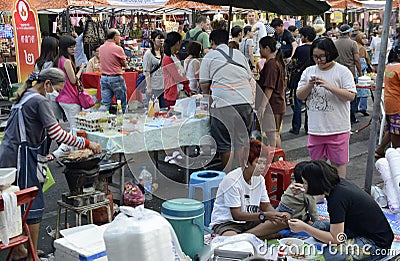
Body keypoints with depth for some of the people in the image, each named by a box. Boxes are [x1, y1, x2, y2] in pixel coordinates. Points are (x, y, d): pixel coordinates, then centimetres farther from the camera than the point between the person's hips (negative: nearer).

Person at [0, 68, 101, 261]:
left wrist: (41, 154, 18)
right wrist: (86, 143, -15)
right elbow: (57, 134, -20)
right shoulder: (39, 101, -12)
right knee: (34, 205, -1)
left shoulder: (23, 97, 18)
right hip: (22, 159, -10)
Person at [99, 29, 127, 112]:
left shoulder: (101, 48, 6)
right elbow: (124, 64, -4)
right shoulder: (118, 49, -13)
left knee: (106, 104, 6)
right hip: (116, 78, -6)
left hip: (103, 78, 6)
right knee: (122, 104, 6)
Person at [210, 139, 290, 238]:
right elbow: (236, 215, -20)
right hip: (226, 222, -9)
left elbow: (266, 206, 9)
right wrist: (264, 215, -29)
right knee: (231, 238, -45)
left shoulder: (259, 179, 2)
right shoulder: (231, 180, -19)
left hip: (250, 221, 9)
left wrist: (276, 215, -15)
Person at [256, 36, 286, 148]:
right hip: (279, 104, 10)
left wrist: (263, 105, -24)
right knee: (276, 134, 17)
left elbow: (269, 88, -22)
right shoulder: (277, 61, 14)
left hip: (272, 105, -10)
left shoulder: (271, 64, -17)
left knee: (271, 134, -5)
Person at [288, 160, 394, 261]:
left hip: (376, 243, -9)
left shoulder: (337, 199, -27)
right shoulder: (338, 182, -2)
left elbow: (335, 239, -23)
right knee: (318, 226, 2)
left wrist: (304, 228, -22)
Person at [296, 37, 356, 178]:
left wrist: (329, 86, -21)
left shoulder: (342, 71, -4)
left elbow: (351, 95, -12)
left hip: (337, 128, -4)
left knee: (338, 163, 6)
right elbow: (299, 96, 8)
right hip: (315, 128, 4)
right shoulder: (309, 71, 8)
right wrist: (309, 86, -12)